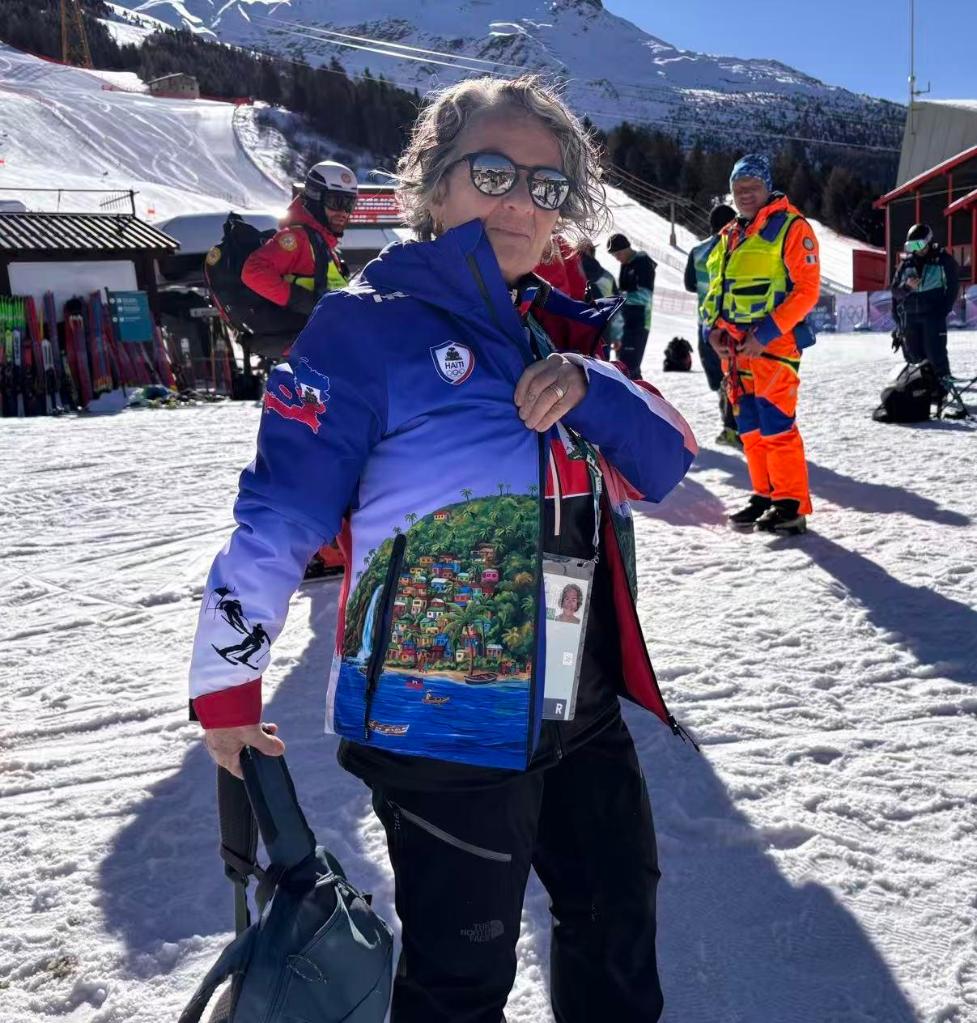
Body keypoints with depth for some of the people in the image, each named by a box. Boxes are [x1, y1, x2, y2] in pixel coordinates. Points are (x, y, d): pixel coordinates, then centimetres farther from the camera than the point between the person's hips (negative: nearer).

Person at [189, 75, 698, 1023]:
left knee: (619, 917, 25)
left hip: (584, 708, 7)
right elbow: (279, 511, -14)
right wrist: (226, 679, -13)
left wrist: (590, 392, -17)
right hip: (442, 725, -6)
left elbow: (667, 461, 1)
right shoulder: (369, 323, -11)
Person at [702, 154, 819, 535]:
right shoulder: (729, 236, 18)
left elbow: (807, 289, -10)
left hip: (772, 342, -7)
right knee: (749, 424, 10)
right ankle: (765, 494, 20)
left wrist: (765, 333, -17)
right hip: (733, 344, 7)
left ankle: (791, 505, -4)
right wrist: (714, 328, 4)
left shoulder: (791, 227, -4)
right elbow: (717, 288, 23)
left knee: (776, 422, -11)